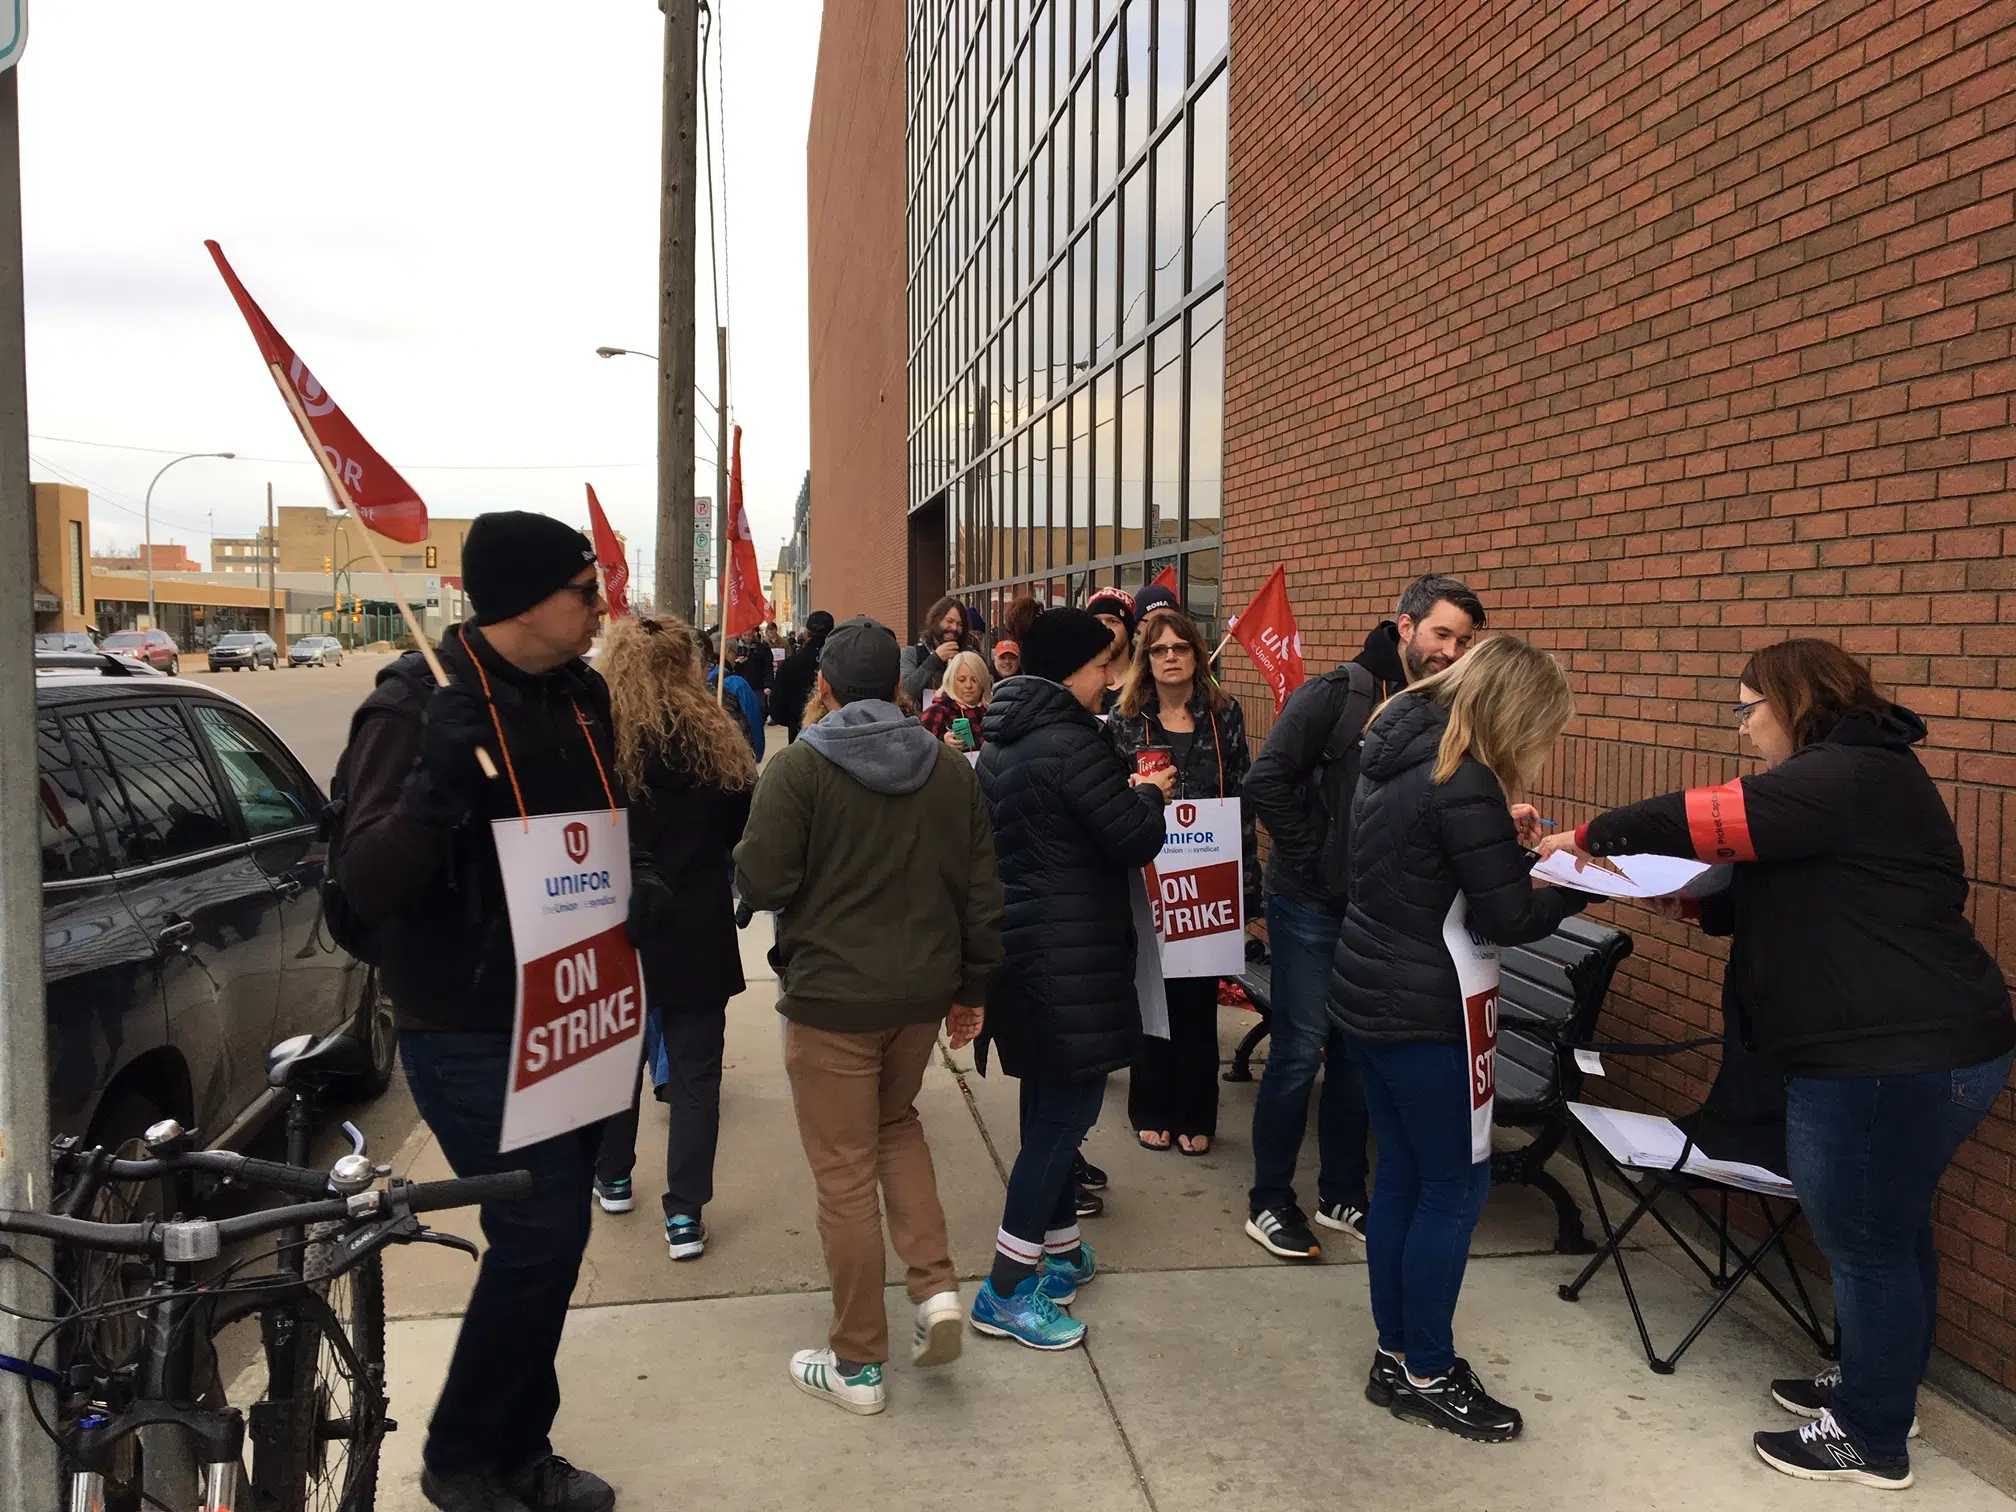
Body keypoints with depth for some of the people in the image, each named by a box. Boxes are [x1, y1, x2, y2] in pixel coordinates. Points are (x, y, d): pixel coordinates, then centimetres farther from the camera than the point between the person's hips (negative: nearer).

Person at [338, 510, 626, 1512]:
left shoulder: (578, 692, 5)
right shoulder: (419, 704, -17)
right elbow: (365, 884, -21)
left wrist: (629, 884, -2)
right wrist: (436, 782, -37)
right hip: (469, 1032, -7)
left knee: (551, 1238, 15)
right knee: (540, 1238, -7)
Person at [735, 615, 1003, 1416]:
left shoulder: (799, 765, -12)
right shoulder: (952, 768, 2)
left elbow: (761, 882, -17)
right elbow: (982, 891, 4)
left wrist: (745, 855, 6)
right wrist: (972, 987, 13)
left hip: (830, 995, -4)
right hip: (924, 990, 5)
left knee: (845, 1172, 6)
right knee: (897, 1123, 27)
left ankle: (858, 1363, 18)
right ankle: (935, 1285, 14)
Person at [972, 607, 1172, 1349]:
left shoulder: (1004, 740, 11)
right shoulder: (1070, 743, -19)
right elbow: (1135, 842, -17)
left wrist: (1125, 793, 12)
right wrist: (1150, 795, 2)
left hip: (1016, 943, 10)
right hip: (1067, 954, -10)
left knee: (1051, 1100, 19)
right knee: (1069, 1103, -3)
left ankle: (1057, 1246, 32)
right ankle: (1008, 1290, 2)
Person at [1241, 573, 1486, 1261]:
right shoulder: (1336, 694, -13)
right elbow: (1265, 784, -18)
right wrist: (1317, 861, -16)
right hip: (1311, 908, -6)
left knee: (1358, 1055, 14)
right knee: (1298, 1054, 1)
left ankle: (1341, 1195, 28)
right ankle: (1269, 1203, 15)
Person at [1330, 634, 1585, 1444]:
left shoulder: (1401, 751, 6)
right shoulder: (1464, 781, -21)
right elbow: (1506, 919, -16)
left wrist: (1499, 836, 11)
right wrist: (1583, 881, -2)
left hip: (1368, 994, 9)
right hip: (1423, 1012, -9)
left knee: (1401, 1175, 16)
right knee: (1456, 1184, 4)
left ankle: (1398, 1355, 27)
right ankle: (1426, 1375, 16)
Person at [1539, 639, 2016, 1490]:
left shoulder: (1850, 777, -19)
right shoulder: (1851, 776, 15)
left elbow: (1709, 818, -25)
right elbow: (1796, 900, 18)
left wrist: (1595, 837, -12)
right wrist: (1695, 903, 4)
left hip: (1894, 1061, -11)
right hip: (1920, 1048, 11)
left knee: (1864, 1243, 3)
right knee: (1891, 1230, 23)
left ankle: (1871, 1440, 18)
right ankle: (1880, 1387, 40)